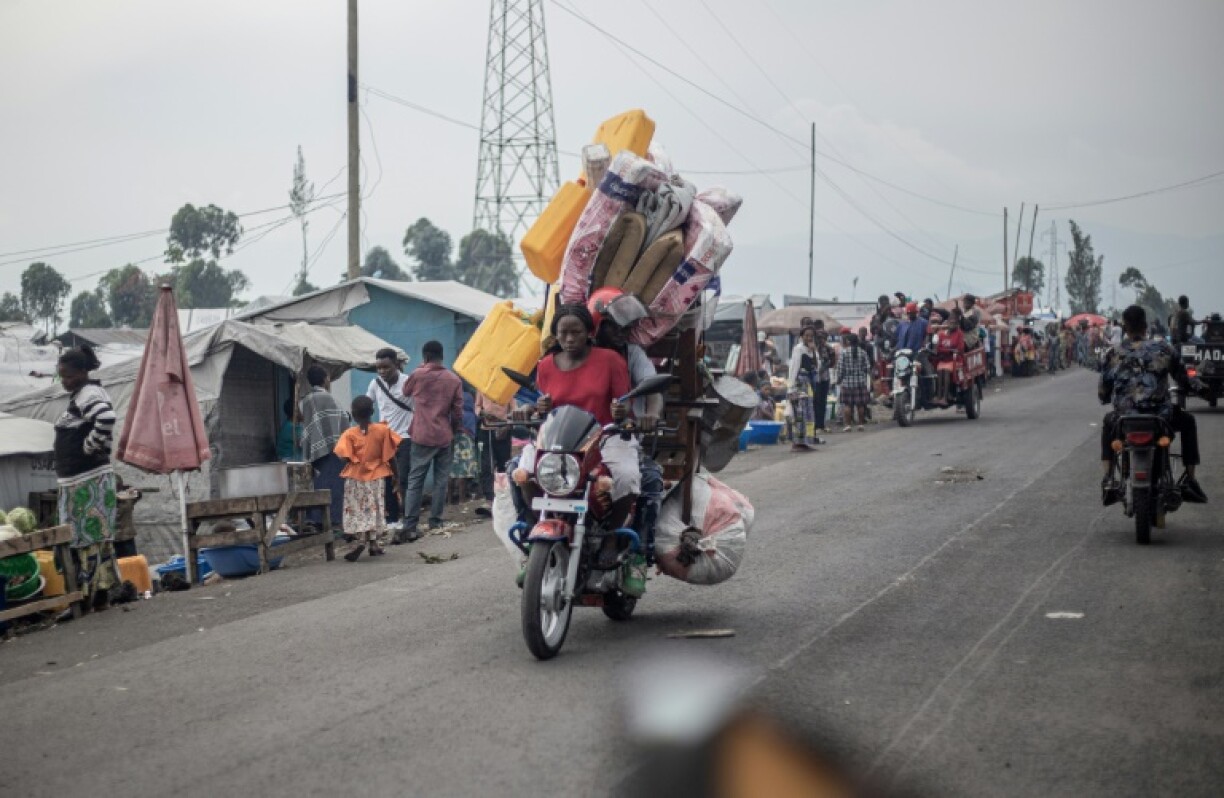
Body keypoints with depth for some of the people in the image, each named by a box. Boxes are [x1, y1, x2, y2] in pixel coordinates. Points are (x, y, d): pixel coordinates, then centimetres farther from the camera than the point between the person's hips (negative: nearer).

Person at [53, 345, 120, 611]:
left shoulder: (88, 394, -13)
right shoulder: (80, 395, 18)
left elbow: (106, 418, -32)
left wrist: (90, 448, -20)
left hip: (89, 481, -10)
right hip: (80, 481, 10)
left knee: (86, 539, -7)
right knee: (95, 538, 12)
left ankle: (87, 598, -5)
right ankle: (101, 595, 16)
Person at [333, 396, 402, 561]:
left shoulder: (349, 434, -9)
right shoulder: (383, 430, -6)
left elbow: (345, 456, -17)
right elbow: (390, 456, -3)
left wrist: (355, 461, 5)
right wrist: (395, 476, 7)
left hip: (355, 478, -2)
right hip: (376, 478, 2)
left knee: (356, 509, 4)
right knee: (374, 508, 14)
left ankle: (360, 539, -15)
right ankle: (373, 542, 18)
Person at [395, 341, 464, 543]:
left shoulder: (418, 375, -4)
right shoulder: (454, 380, 0)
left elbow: (406, 391, 17)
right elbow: (458, 411, 2)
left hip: (422, 436, -2)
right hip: (445, 437, 2)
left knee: (415, 481, -2)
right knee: (441, 481, 9)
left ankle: (410, 526, -10)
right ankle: (435, 522, 9)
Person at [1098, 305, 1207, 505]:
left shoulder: (1113, 355, 1)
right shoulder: (1164, 349, -1)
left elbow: (1102, 395, 5)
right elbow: (1185, 382, 7)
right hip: (1161, 418, -1)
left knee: (1109, 423, 37)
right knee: (1188, 421, 31)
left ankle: (1108, 479, 24)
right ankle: (1189, 479, 23)